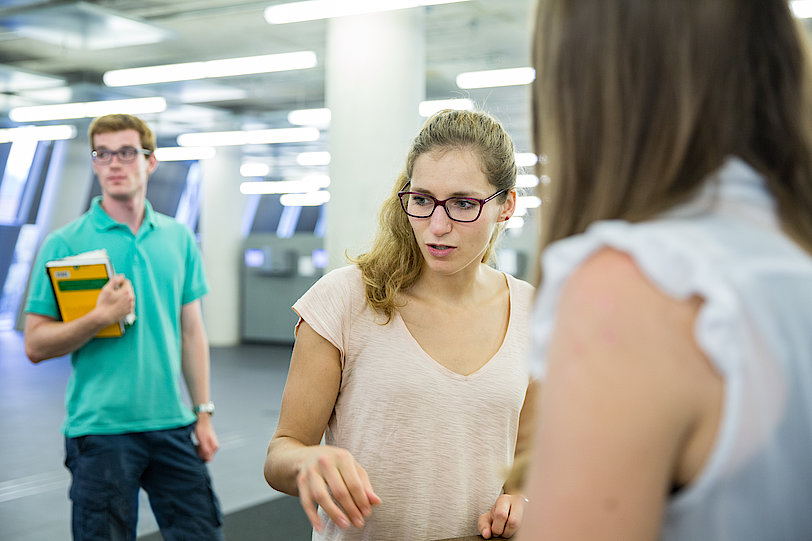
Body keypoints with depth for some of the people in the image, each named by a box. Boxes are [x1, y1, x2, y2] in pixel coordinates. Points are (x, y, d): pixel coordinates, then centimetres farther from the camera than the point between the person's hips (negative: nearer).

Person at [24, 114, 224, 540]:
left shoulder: (179, 238, 8)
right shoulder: (64, 244, -4)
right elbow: (35, 344, -5)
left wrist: (203, 413, 9)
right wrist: (100, 317, -20)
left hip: (173, 425, 3)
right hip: (100, 429, -3)